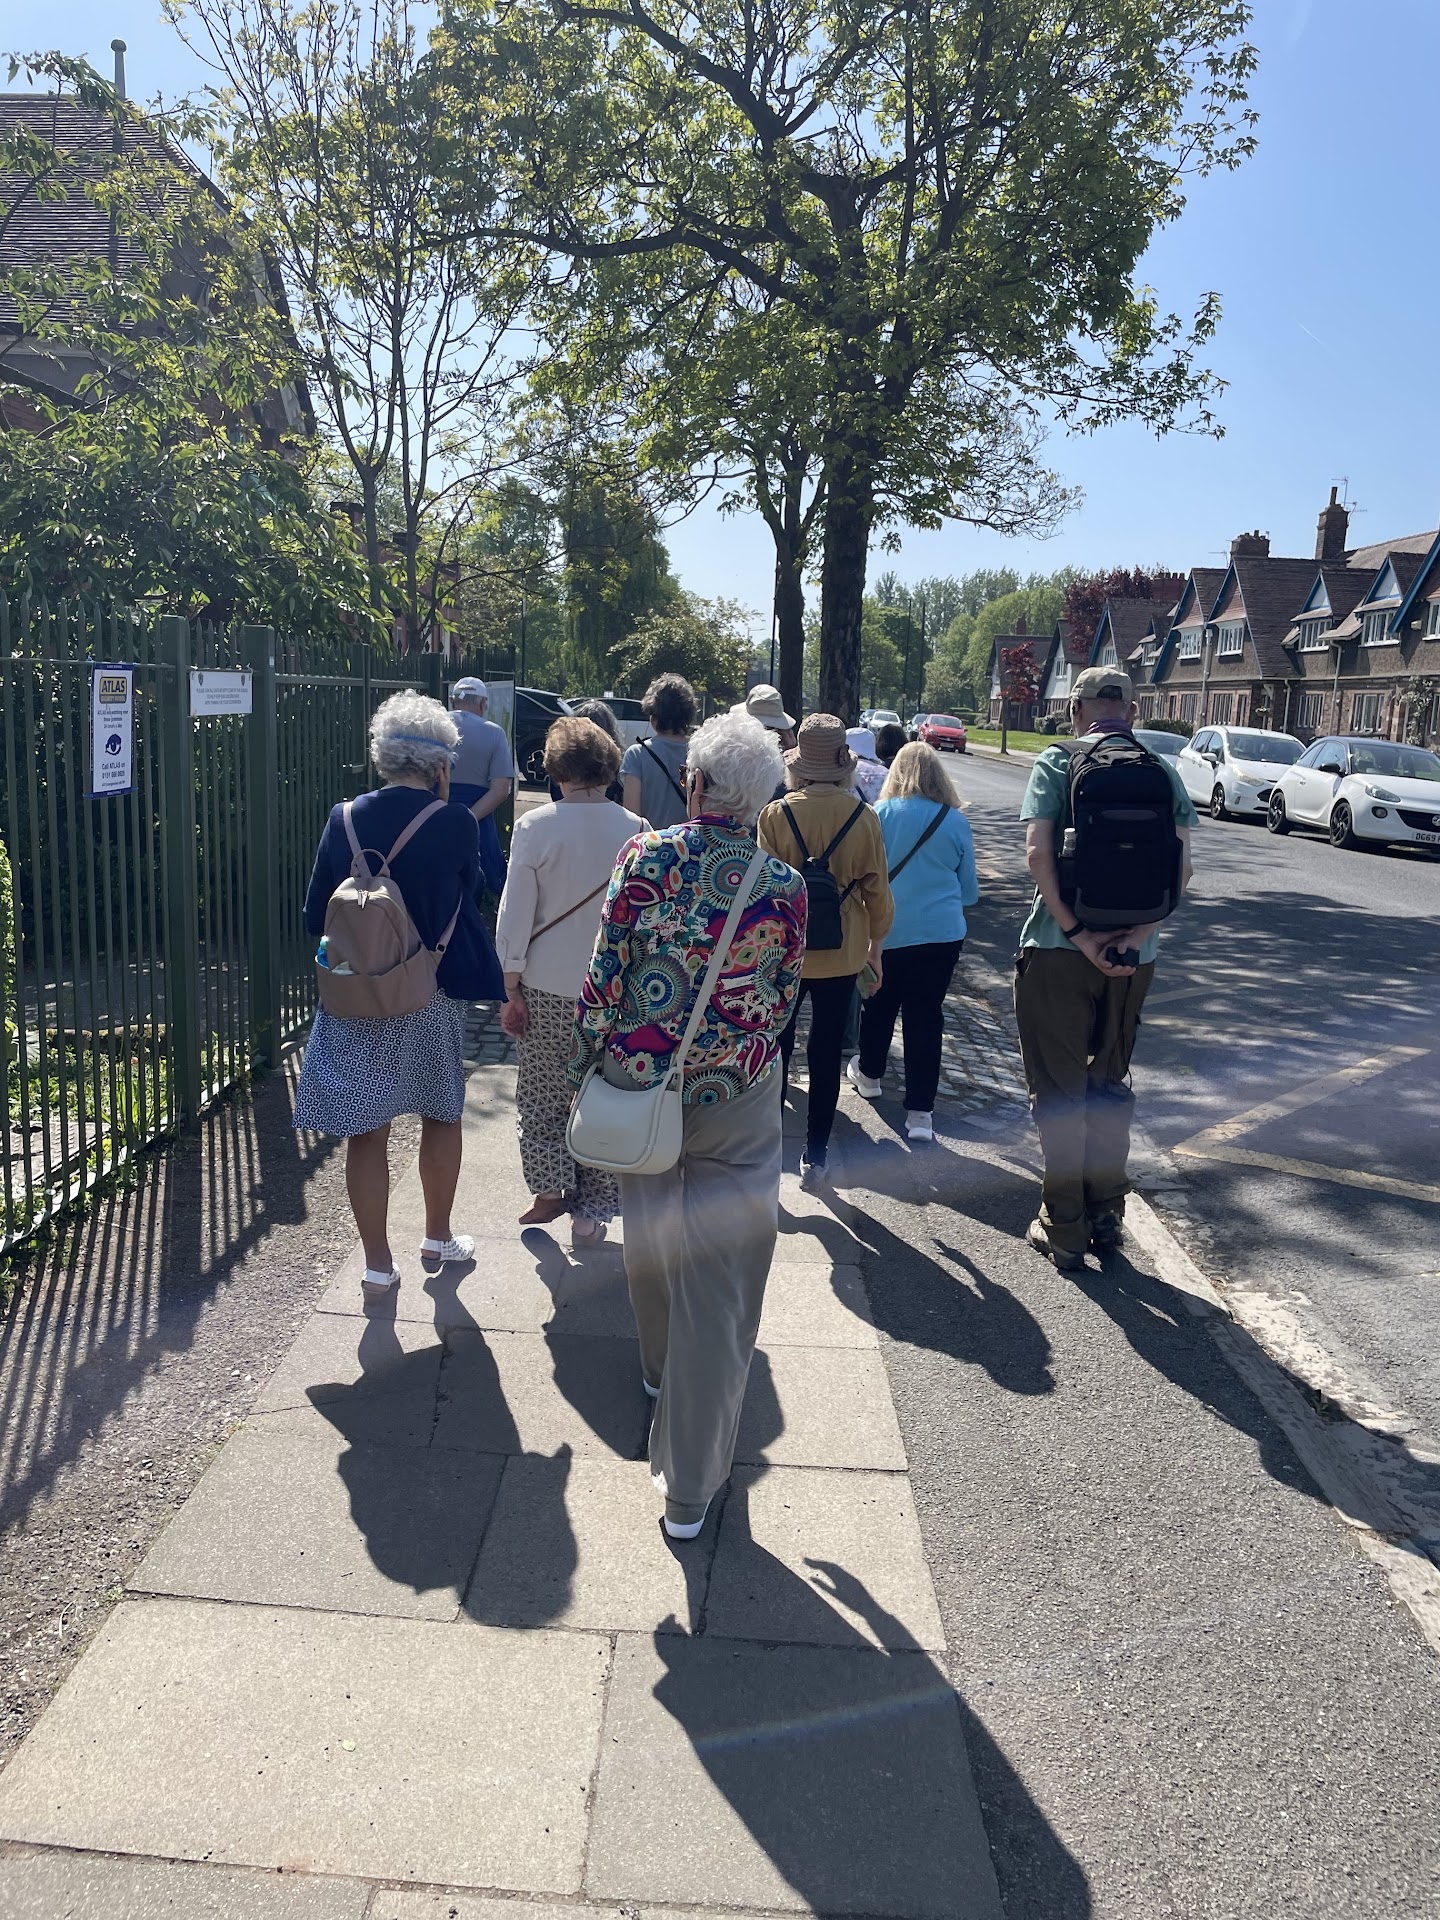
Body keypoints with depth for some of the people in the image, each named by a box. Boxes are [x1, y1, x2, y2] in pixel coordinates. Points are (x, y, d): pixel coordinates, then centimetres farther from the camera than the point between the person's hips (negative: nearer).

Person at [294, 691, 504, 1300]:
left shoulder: (345, 819, -6)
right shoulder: (454, 823, -12)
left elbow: (315, 917, 0)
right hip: (434, 997, -1)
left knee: (366, 1132, 8)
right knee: (441, 1115, 20)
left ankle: (378, 1266, 15)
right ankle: (438, 1237, 35)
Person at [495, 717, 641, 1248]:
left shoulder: (534, 827, -10)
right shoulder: (634, 829, -6)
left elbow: (515, 914, -7)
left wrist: (511, 989, 2)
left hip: (547, 988, -1)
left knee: (541, 1097, 18)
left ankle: (551, 1190, 22)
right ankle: (590, 1213, 18)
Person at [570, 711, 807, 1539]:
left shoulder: (645, 856, -12)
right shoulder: (786, 886, -8)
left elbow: (606, 972, -10)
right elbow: (784, 996, 3)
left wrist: (589, 1055, 3)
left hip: (643, 1077, 1)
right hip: (738, 1097, 0)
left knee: (654, 1232, 26)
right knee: (719, 1278, 6)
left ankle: (661, 1367, 54)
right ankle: (692, 1485, 12)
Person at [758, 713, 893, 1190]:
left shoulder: (776, 814, -12)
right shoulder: (864, 818, -8)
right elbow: (877, 889, 0)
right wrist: (875, 945, 14)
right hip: (842, 954, 1)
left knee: (775, 1050, 13)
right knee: (826, 1057, 10)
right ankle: (814, 1159, 17)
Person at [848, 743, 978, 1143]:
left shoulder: (879, 815, -6)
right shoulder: (956, 821, -2)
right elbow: (969, 889, 8)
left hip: (886, 930, 0)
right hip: (942, 932, 0)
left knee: (879, 1005, 20)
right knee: (926, 1016, 3)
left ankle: (869, 1074, 41)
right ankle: (920, 1112, 4)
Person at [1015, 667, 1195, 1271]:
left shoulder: (1057, 762, -5)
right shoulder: (1162, 771, 5)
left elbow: (1038, 853, -16)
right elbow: (1181, 865, -5)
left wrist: (1075, 933, -15)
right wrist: (1139, 931, -10)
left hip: (1059, 949, -3)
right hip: (1134, 956, 4)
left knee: (1059, 1090, 7)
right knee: (1111, 1085, 19)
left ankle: (1064, 1232, 13)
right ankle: (1107, 1219, 26)